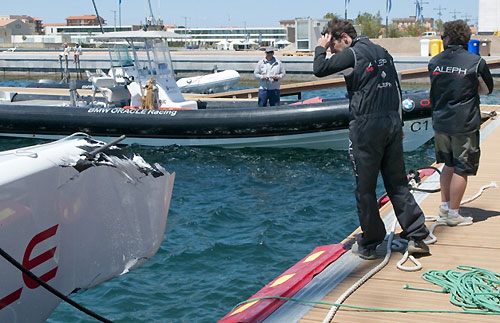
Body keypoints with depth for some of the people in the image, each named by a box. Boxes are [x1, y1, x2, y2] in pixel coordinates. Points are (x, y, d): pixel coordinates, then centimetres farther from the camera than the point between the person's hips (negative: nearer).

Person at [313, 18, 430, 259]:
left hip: (366, 124, -7)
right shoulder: (382, 52, 17)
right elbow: (397, 90, 18)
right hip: (392, 122, 7)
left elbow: (319, 69, -11)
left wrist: (321, 47, 6)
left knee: (365, 187, 3)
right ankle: (416, 235, 11)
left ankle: (368, 245, 11)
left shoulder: (352, 53, -6)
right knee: (397, 182, 12)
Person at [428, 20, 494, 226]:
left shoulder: (434, 62, 1)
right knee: (462, 169, 6)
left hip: (440, 122, 5)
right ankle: (453, 214, 11)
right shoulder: (476, 62, -9)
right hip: (464, 124, -5)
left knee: (449, 164, 21)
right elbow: (488, 89, 5)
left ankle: (444, 207, 28)